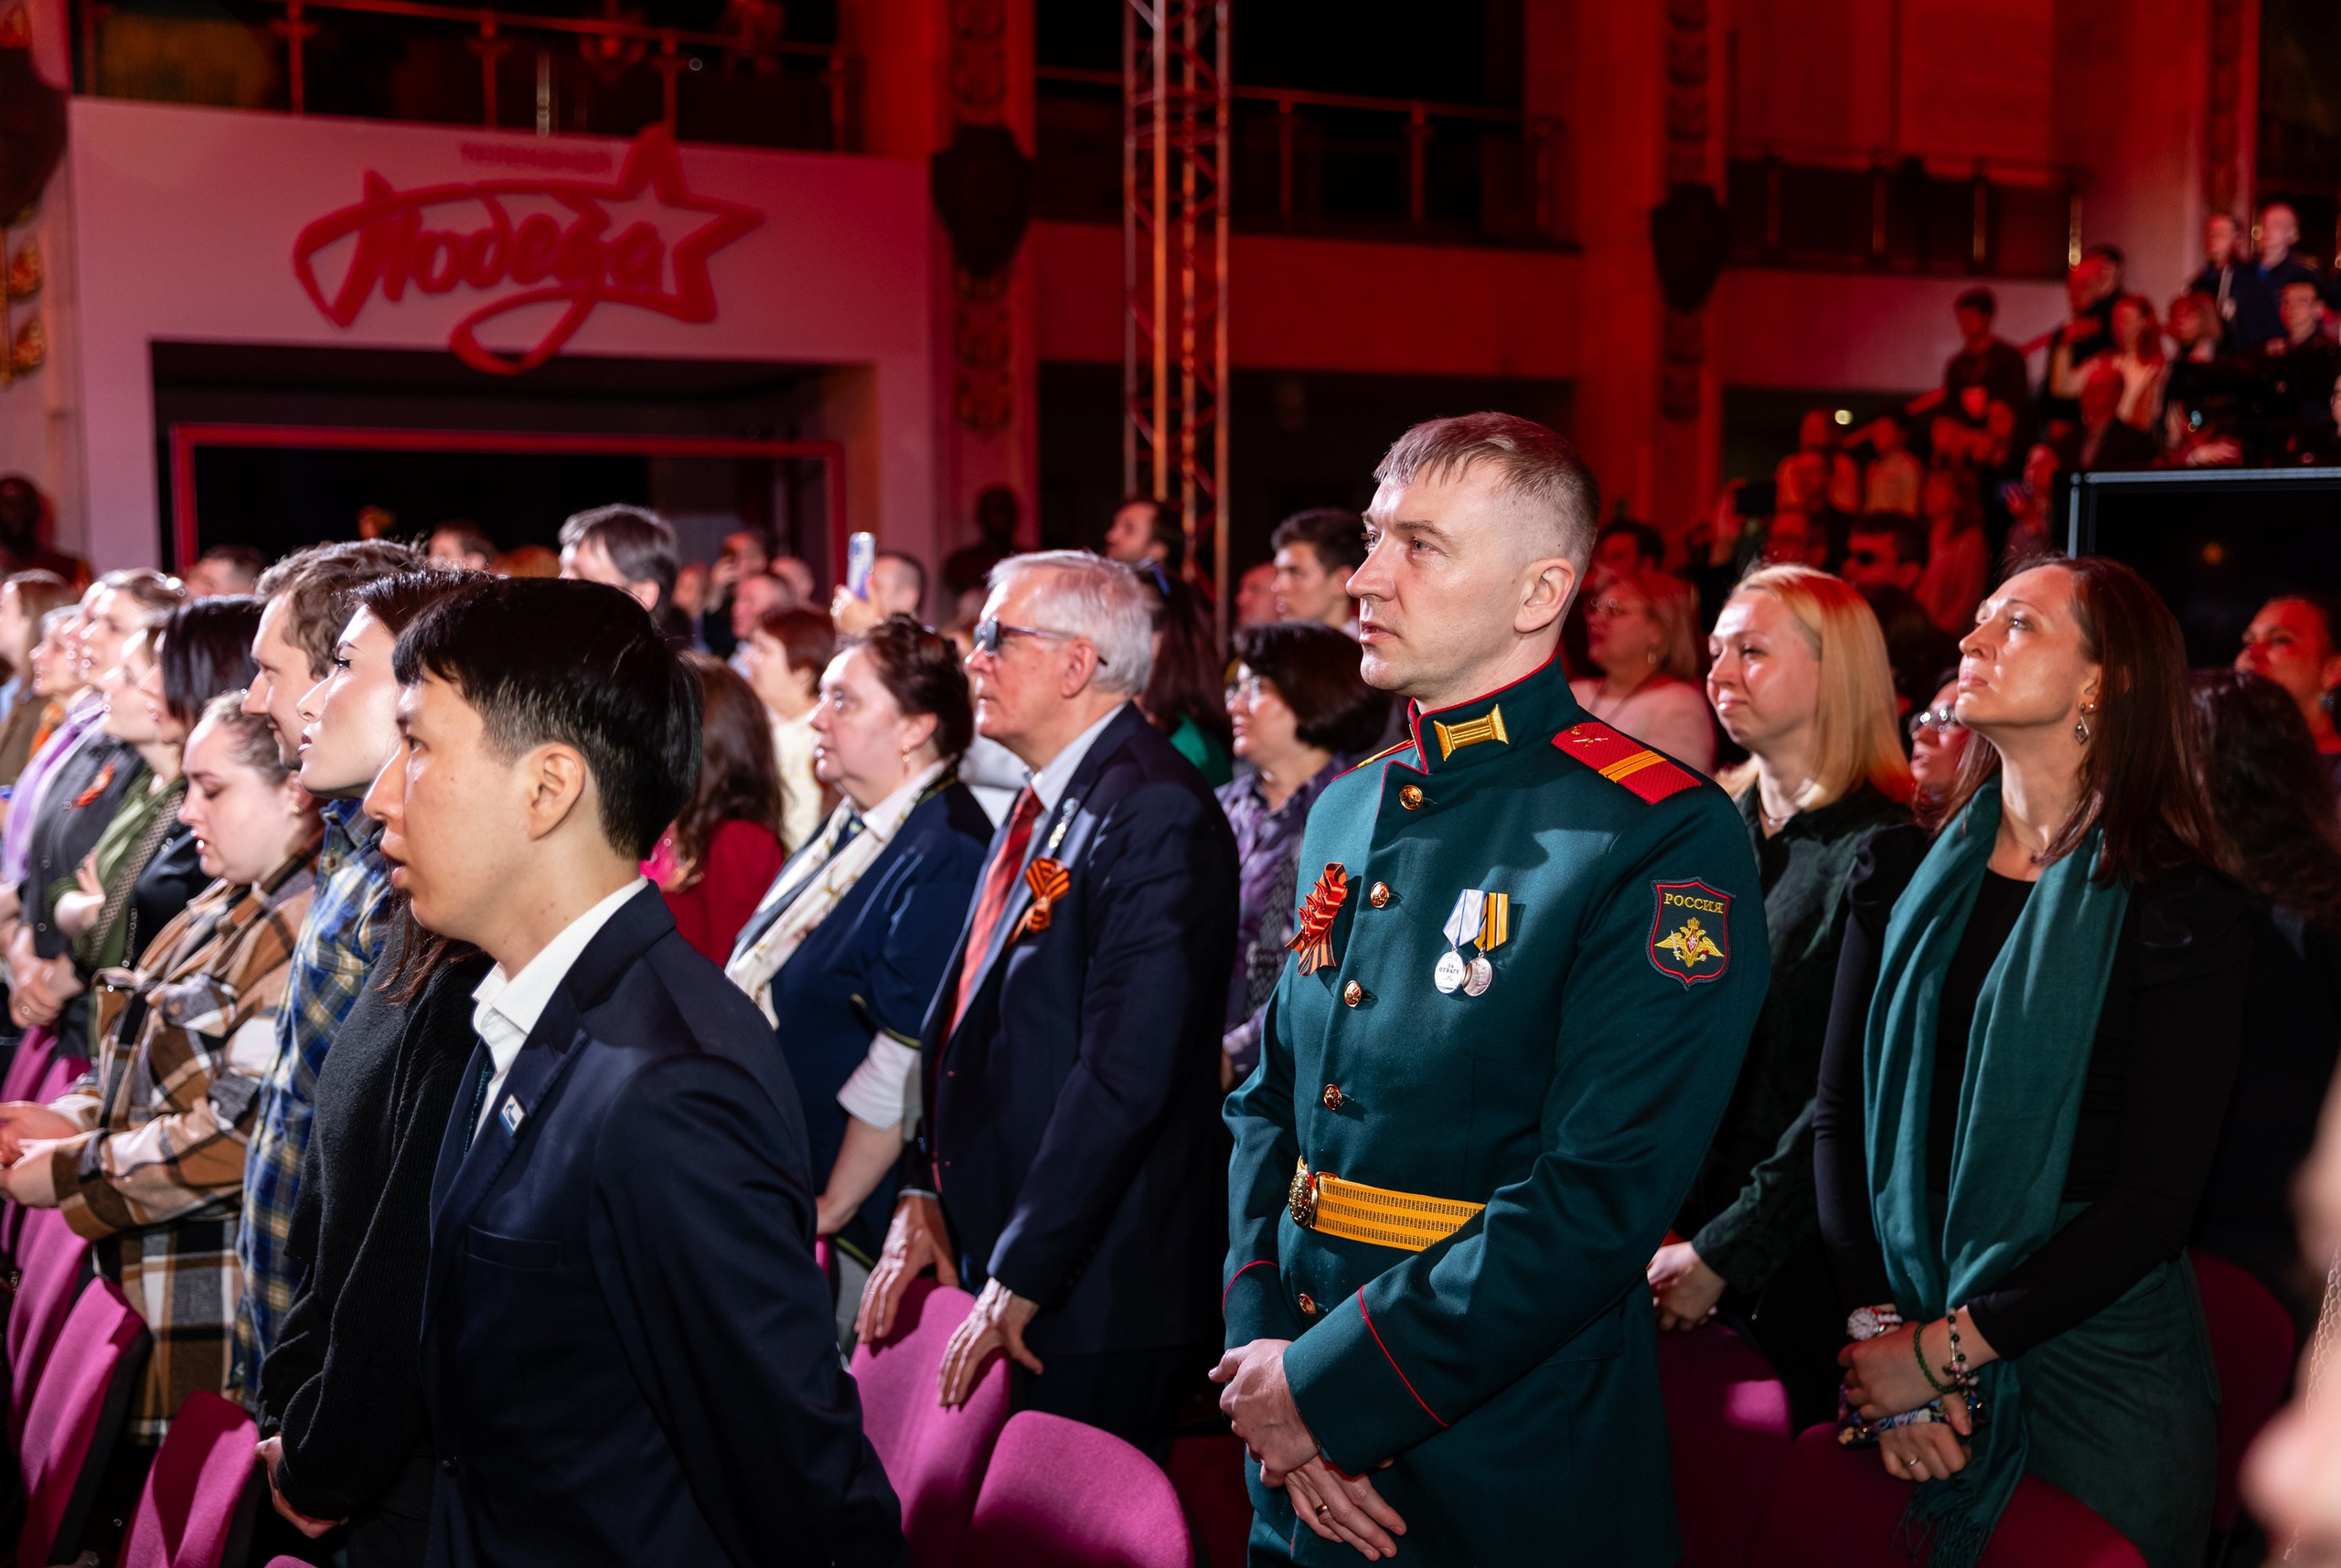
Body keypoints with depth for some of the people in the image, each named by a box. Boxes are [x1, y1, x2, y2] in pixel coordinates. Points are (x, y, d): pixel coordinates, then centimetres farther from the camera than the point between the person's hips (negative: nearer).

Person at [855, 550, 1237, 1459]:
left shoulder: (1156, 817, -19)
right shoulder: (1042, 804, 12)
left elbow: (1126, 1075, -24)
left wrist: (1020, 1279, -20)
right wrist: (921, 1191, 6)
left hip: (1089, 1294, -9)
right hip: (987, 1267, 9)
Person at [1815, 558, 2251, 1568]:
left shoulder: (2186, 917, -8)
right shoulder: (1904, 878, 4)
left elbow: (2154, 1206, -13)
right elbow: (1838, 1115, 0)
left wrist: (1943, 1349, -16)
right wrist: (1879, 1326, -12)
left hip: (2095, 1358, -3)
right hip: (1899, 1347, 3)